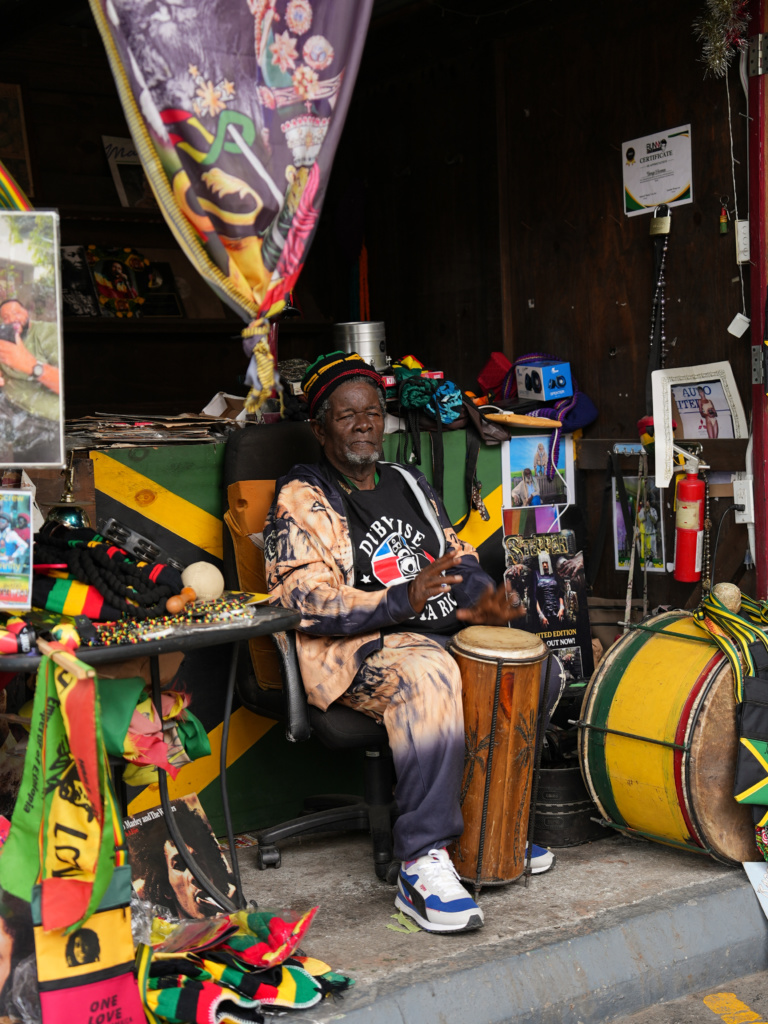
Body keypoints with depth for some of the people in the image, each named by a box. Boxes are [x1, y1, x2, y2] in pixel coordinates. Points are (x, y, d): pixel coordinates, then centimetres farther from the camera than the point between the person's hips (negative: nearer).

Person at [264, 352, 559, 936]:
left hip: (444, 633, 7)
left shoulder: (409, 484, 22)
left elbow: (457, 555, 23)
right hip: (358, 649, -7)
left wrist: (482, 599, -2)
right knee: (430, 675, -37)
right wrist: (403, 600, -25)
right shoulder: (302, 500, -1)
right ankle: (422, 866, -35)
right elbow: (304, 601, -13)